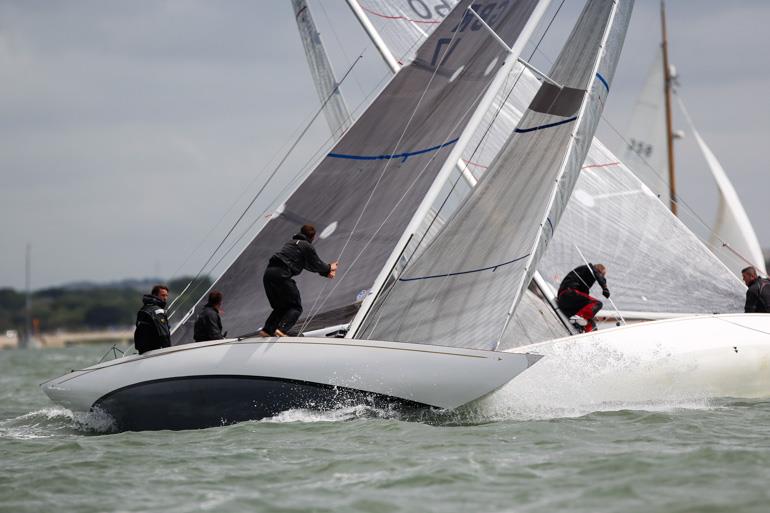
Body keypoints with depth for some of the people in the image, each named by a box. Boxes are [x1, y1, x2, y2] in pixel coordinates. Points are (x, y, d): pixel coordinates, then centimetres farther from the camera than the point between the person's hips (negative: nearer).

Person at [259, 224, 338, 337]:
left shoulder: (292, 242, 28)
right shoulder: (307, 246, 3)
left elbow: (309, 264, 36)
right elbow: (316, 265, 13)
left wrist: (326, 271, 39)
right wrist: (329, 268, 33)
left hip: (268, 272, 8)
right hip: (281, 274, -8)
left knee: (280, 307, 21)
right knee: (296, 307, 2)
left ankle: (267, 330, 7)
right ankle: (281, 330, -18)